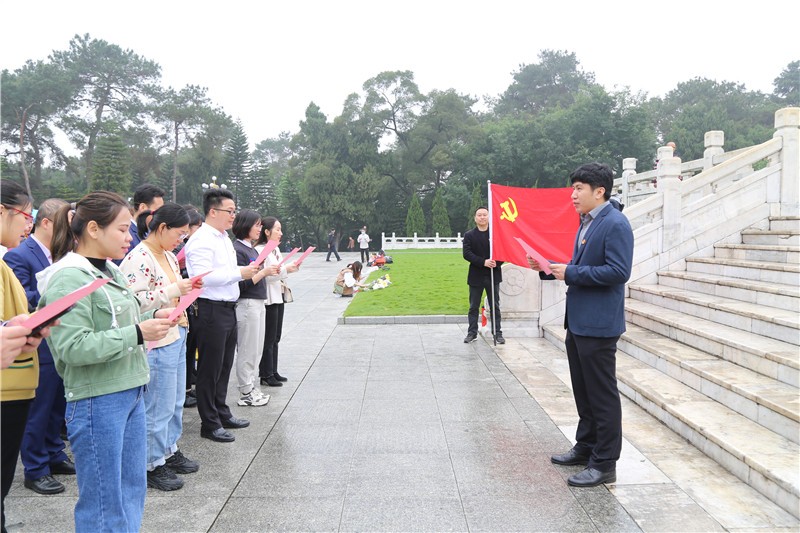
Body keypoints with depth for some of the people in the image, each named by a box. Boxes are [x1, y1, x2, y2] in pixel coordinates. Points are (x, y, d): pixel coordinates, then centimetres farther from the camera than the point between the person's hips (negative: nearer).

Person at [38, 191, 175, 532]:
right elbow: (73, 348, -23)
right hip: (97, 401, -8)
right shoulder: (69, 279, -16)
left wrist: (151, 319, 2)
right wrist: (137, 334, -22)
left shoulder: (111, 271, 9)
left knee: (132, 491, 18)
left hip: (131, 393, 8)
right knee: (104, 504, 5)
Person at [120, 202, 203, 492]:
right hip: (156, 342, -9)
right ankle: (153, 464, 18)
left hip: (176, 336, 9)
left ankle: (170, 451, 34)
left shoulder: (169, 256, 11)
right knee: (159, 407, 3)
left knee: (176, 402, 19)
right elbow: (134, 301, -24)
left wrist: (187, 287, 5)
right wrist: (175, 290, -25)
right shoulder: (139, 258, -17)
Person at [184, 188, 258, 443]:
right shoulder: (202, 240, -15)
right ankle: (210, 424, 13)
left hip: (228, 308, 10)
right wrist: (239, 273, -21)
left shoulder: (224, 237, 15)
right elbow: (203, 277, -26)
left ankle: (222, 413, 32)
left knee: (224, 365, 19)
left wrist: (247, 271, 8)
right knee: (210, 369, 2)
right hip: (211, 310, -10)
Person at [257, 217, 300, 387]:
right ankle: (266, 375, 9)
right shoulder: (260, 250, -15)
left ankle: (273, 372, 23)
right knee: (269, 339, -1)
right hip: (268, 299, -9)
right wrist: (286, 270, -22)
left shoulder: (276, 249, 13)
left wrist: (292, 268, 6)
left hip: (278, 297, 9)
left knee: (275, 338, 14)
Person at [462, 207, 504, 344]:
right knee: (473, 307, 8)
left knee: (495, 306, 7)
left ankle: (497, 333, 14)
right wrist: (484, 262, -20)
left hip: (493, 276, 0)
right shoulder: (469, 235, 1)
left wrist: (497, 262, -19)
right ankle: (472, 332, 17)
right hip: (476, 276, 0)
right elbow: (466, 253, -10)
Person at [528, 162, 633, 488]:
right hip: (578, 322, 10)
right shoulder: (586, 224, 14)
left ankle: (605, 464, 13)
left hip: (598, 325, -10)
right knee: (582, 391, 20)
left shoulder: (615, 224, -15)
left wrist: (570, 273, -20)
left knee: (602, 395, 1)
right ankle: (586, 447, 35)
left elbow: (619, 271, -23)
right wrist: (549, 268, 6)